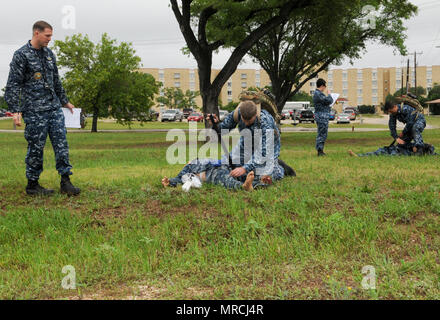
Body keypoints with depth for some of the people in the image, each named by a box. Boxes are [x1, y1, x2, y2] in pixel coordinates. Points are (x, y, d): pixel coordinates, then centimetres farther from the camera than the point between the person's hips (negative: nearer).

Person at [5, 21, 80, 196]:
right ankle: (32, 185, 14)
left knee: (61, 144, 1)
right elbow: (13, 85, -9)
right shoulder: (21, 55, -6)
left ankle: (65, 182, 7)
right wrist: (15, 110, -15)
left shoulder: (49, 53, 14)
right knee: (36, 148, 1)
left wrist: (65, 101, 28)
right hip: (35, 111, -6)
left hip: (54, 109, 6)